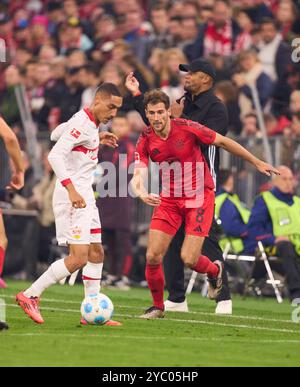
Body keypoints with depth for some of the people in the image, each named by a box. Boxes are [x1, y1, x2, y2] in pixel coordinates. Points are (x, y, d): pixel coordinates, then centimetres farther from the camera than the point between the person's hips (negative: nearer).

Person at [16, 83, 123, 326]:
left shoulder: (90, 123, 13)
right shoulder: (82, 124, -16)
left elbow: (56, 134, 30)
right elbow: (55, 155, -25)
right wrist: (71, 189, -33)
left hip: (84, 196, 10)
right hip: (72, 196, -10)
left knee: (96, 253, 11)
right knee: (79, 258, -15)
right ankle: (29, 296, -7)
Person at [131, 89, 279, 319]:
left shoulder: (187, 128, -17)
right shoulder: (145, 141, -7)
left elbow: (223, 142, -7)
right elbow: (138, 175, -14)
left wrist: (257, 163, 0)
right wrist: (141, 193, -39)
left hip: (199, 198, -4)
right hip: (169, 200, 4)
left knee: (188, 258, -12)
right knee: (153, 257, -6)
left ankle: (215, 270, 24)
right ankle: (158, 307, 16)